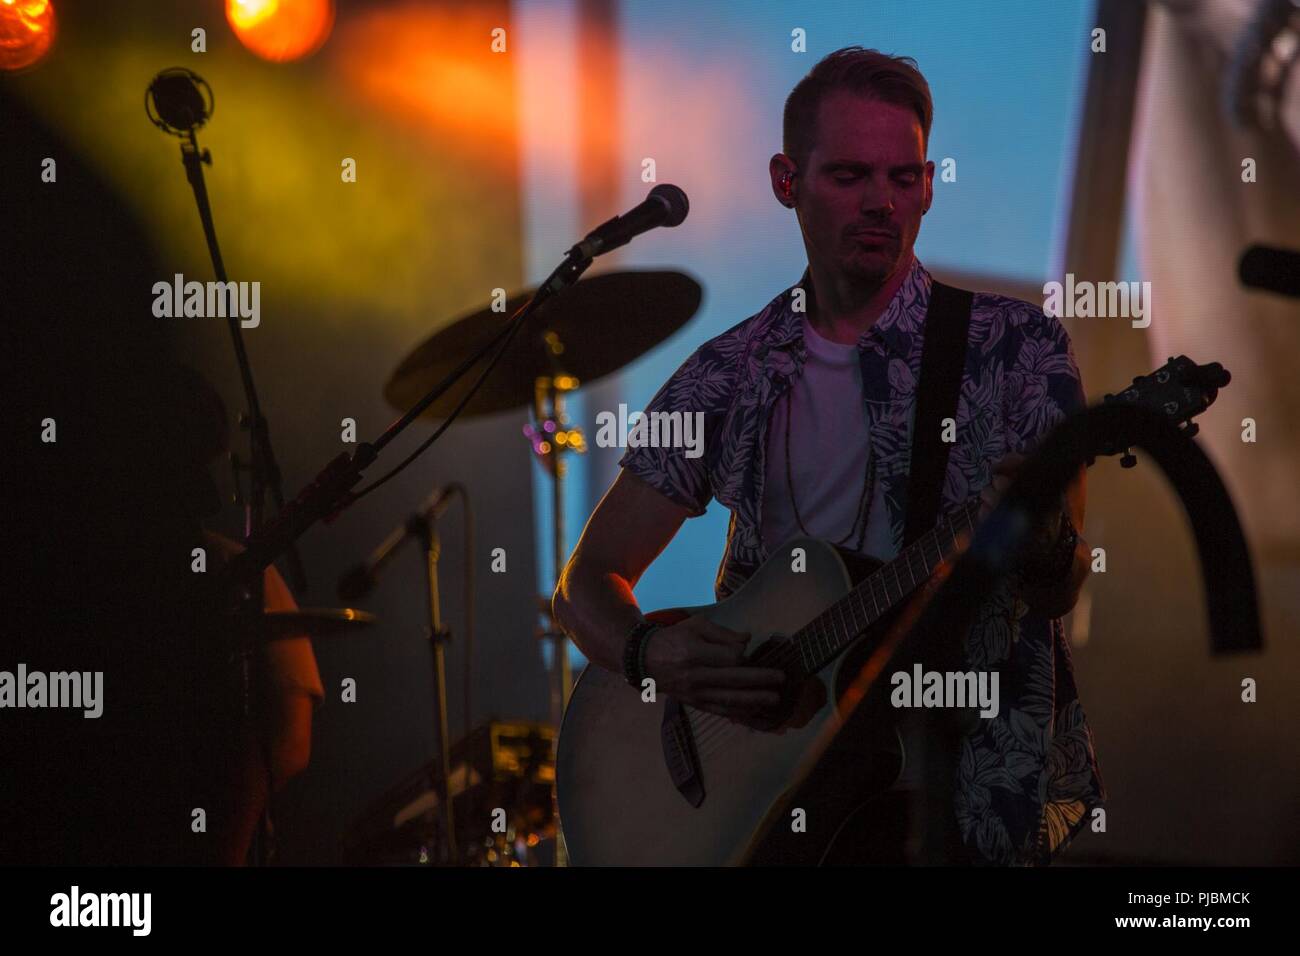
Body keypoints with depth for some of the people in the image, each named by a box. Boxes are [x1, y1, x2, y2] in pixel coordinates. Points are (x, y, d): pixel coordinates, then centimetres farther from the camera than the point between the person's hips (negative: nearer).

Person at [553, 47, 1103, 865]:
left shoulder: (1016, 345, 0)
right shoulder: (728, 377, 5)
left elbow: (1059, 594, -5)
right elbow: (589, 580, 8)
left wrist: (1041, 538, -29)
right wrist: (652, 656, -14)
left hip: (980, 760, -1)